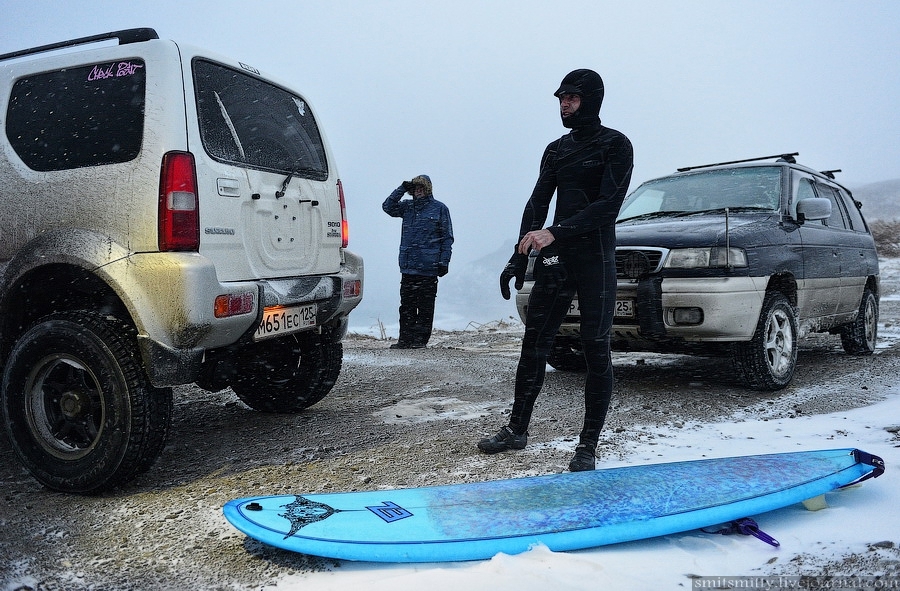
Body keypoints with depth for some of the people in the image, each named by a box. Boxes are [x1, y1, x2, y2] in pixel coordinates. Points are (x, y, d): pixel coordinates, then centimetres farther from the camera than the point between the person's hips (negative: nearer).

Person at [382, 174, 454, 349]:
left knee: (425, 305, 1)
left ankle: (420, 338, 8)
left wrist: (444, 262, -6)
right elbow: (387, 207, 4)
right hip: (408, 266, 4)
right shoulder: (407, 207, 14)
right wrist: (402, 189, -2)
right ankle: (405, 338, 12)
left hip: (428, 268, -4)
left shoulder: (440, 209, 3)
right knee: (406, 304, 6)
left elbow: (447, 238, 1)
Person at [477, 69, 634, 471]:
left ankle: (588, 445, 3)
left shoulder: (615, 145, -1)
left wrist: (555, 233, -22)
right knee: (534, 341, 5)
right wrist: (519, 257, 3)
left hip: (596, 260, -6)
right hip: (555, 258, 6)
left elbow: (608, 206, -13)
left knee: (596, 348, -4)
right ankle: (517, 430, 15)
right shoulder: (556, 150, 18)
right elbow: (537, 204, 13)